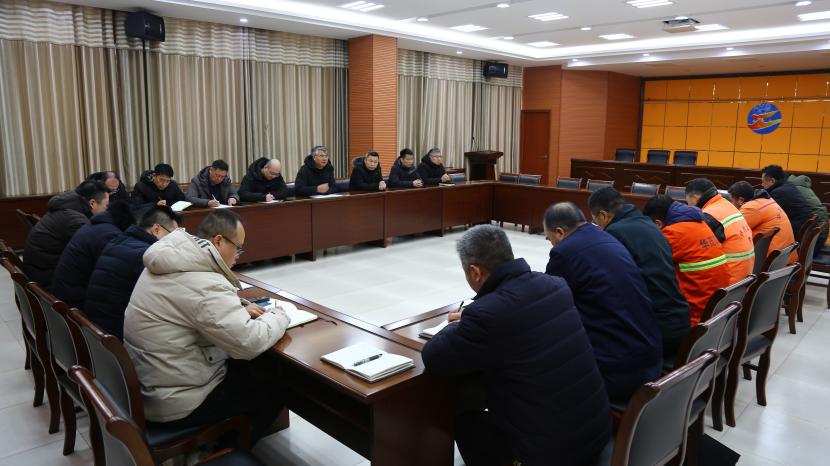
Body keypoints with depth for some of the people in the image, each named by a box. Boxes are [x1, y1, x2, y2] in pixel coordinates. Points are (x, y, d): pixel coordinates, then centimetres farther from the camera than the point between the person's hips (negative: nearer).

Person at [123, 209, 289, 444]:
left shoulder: (170, 260, 2)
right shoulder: (204, 283, -29)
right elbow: (250, 344, -29)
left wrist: (238, 309, 4)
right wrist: (278, 316, -10)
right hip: (175, 402, -9)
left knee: (244, 369, 24)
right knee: (272, 392, 8)